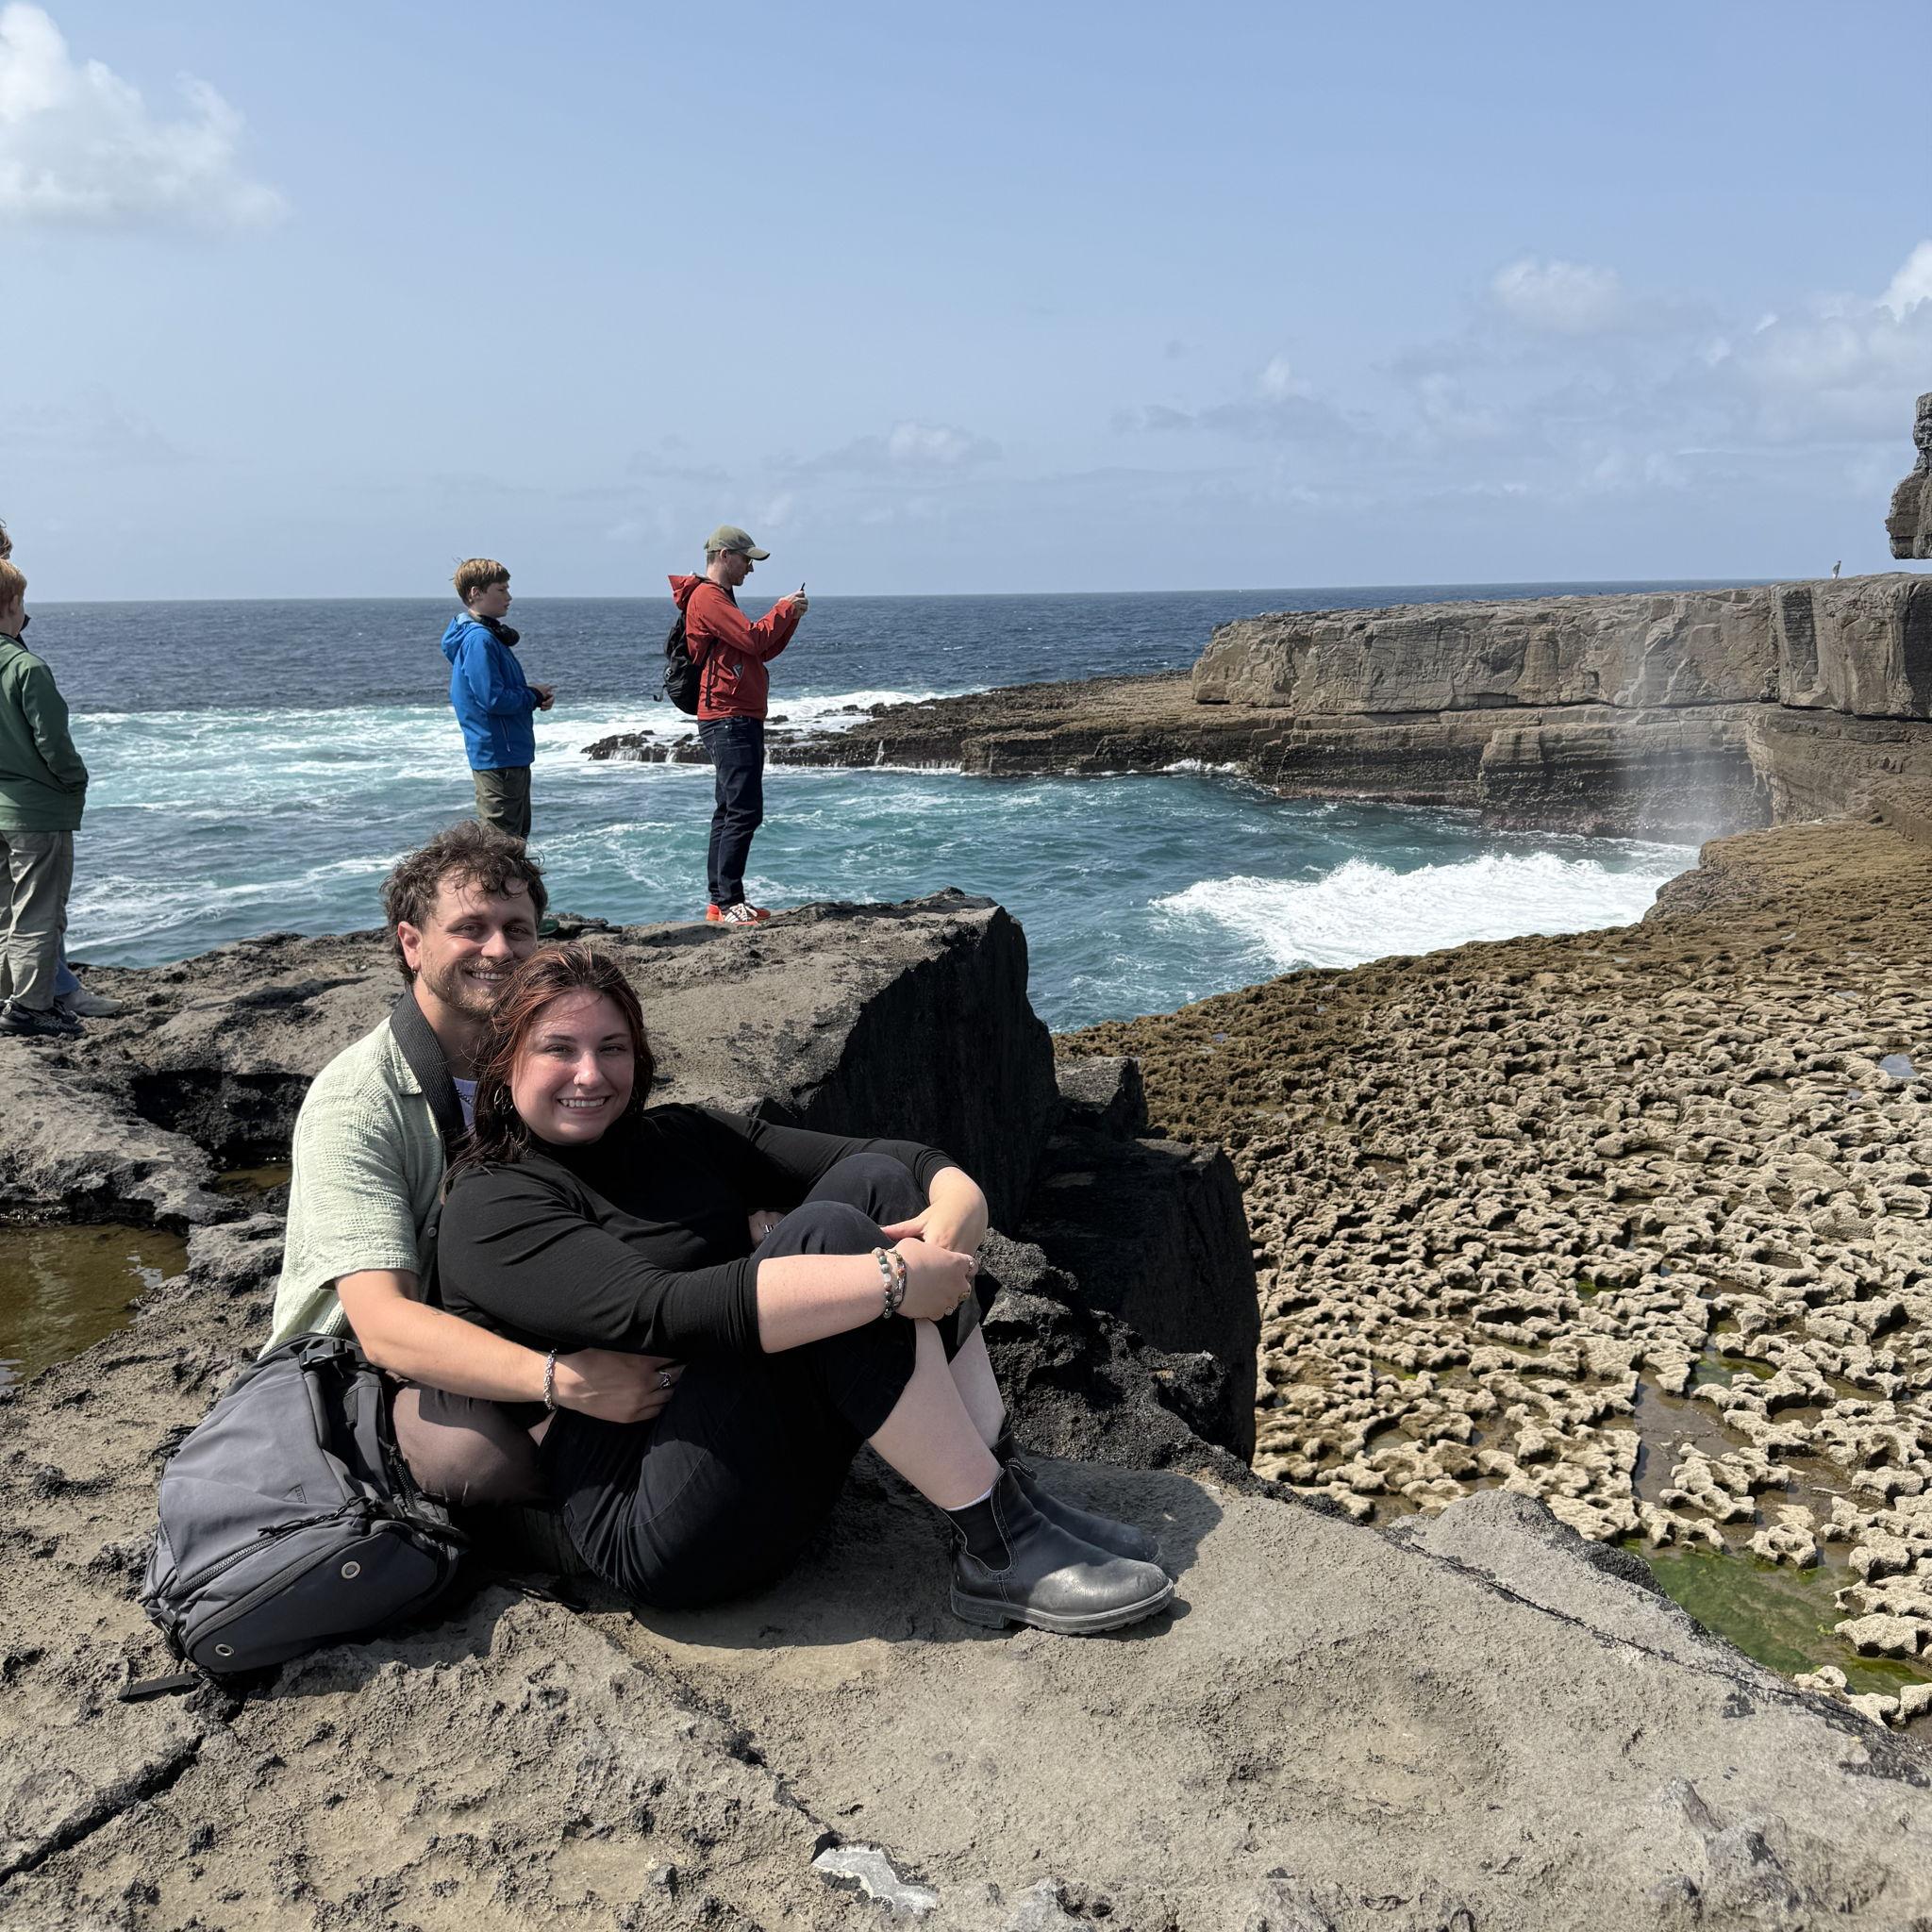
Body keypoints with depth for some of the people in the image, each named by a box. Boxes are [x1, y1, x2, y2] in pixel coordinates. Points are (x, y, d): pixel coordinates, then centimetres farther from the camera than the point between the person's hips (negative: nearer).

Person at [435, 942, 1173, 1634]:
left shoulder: (679, 1140, 15)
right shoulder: (490, 1209, -7)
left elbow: (875, 1153, 5)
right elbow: (659, 1313, -25)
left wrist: (956, 1200, -18)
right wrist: (890, 1279, -29)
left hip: (793, 1469, 7)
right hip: (652, 1530, -7)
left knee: (873, 1184, -10)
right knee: (825, 1233, -26)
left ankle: (1009, 1487, -13)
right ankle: (1000, 1551, -21)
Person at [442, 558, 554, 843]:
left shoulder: (491, 635, 14)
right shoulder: (479, 639, -18)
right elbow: (493, 700, -26)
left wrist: (538, 694, 1)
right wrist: (534, 696, -10)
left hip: (513, 755, 11)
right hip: (498, 758, -11)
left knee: (517, 836, 20)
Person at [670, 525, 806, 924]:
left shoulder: (720, 598, 25)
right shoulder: (707, 597, -9)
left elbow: (762, 651, 21)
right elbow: (754, 639, -19)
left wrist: (790, 616, 10)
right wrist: (783, 609, -5)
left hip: (739, 720, 11)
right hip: (729, 720, -11)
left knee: (730, 812, 11)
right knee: (744, 811, -15)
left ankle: (721, 901, 15)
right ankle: (728, 902, -14)